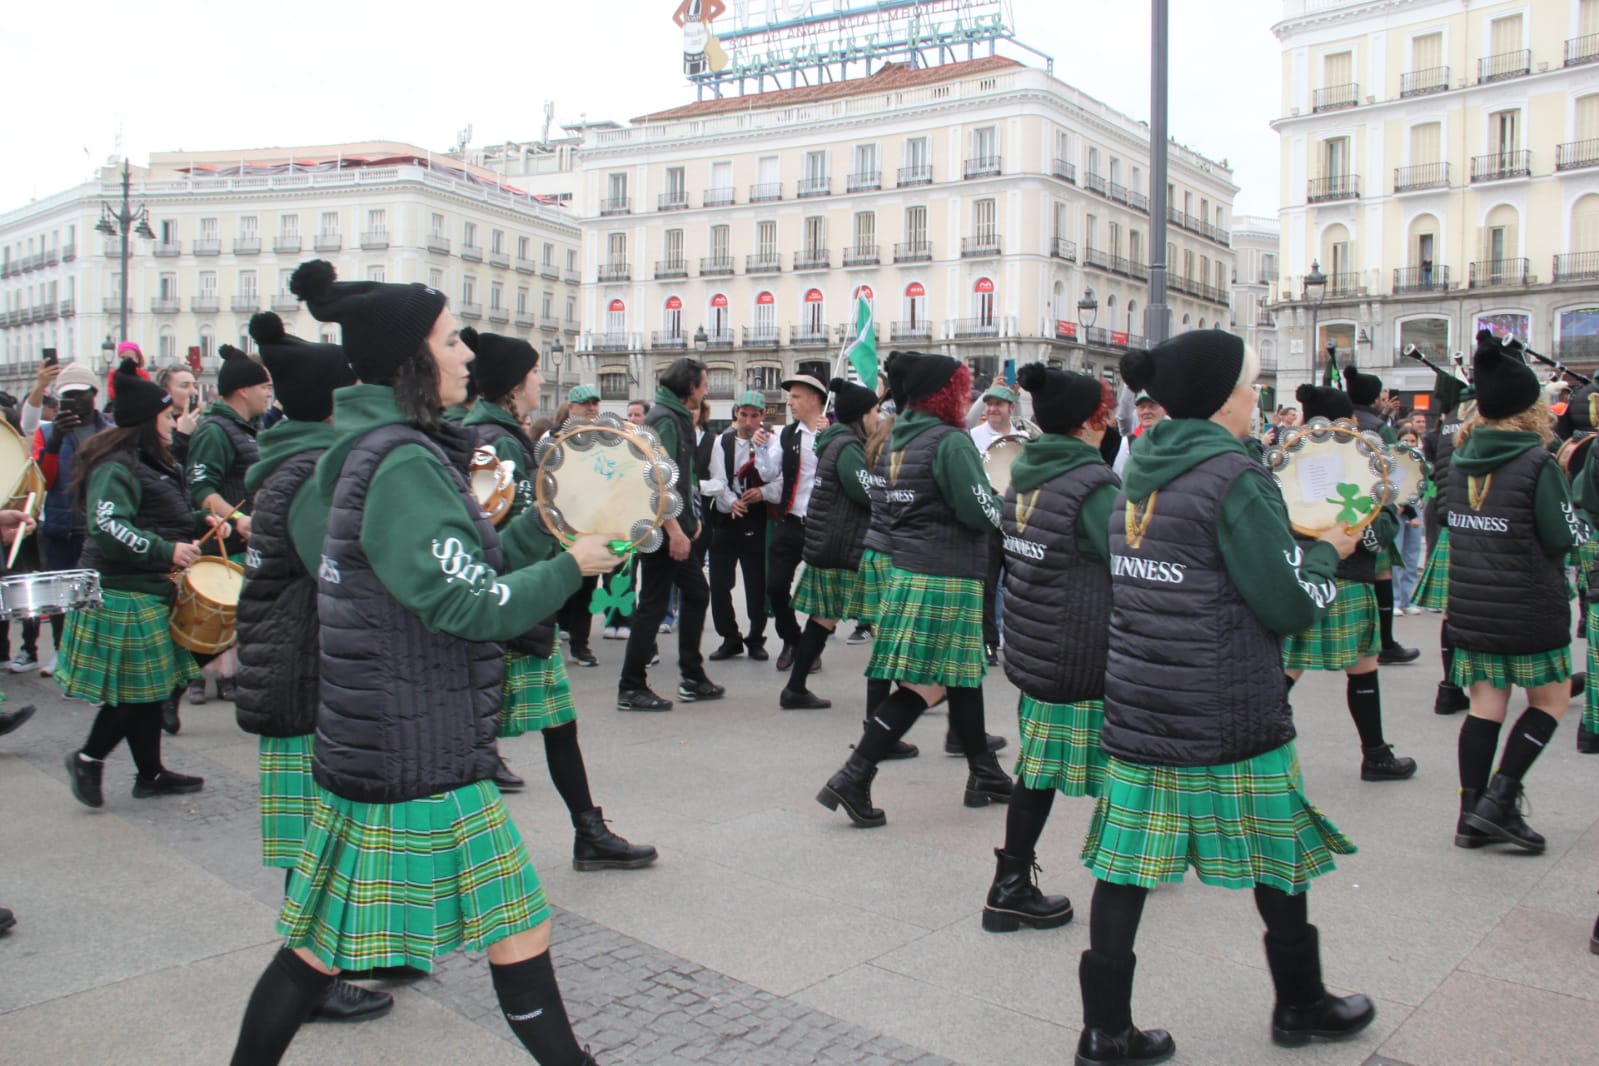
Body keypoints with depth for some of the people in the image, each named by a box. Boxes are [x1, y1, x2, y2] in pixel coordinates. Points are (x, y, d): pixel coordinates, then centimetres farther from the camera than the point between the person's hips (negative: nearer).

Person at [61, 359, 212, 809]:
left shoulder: (154, 463, 16)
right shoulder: (116, 467, -17)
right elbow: (107, 528, -28)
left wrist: (200, 523, 10)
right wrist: (166, 551, -29)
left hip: (150, 591, 10)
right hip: (123, 596, -10)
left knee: (150, 687, 13)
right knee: (135, 688, -3)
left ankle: (151, 774, 21)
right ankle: (88, 758, 16)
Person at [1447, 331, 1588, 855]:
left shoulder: (1462, 458, 3)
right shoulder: (1537, 462, -15)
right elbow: (1565, 536, -10)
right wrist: (1579, 521, 9)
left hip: (1471, 605, 5)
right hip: (1529, 609, -5)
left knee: (1486, 706, 11)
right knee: (1550, 700, 12)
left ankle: (1472, 815, 11)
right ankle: (1499, 799, 3)